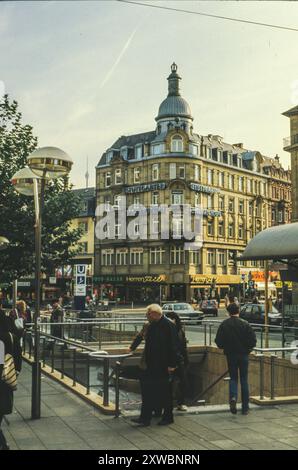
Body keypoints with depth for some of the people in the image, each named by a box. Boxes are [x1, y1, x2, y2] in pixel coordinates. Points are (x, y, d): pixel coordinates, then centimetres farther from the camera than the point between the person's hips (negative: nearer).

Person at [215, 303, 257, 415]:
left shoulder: (224, 324, -5)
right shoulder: (245, 324, -8)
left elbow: (218, 341, -5)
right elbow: (253, 340, -11)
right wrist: (247, 349, 8)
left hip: (230, 355, 0)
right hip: (243, 355, 0)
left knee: (233, 378, 14)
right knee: (244, 379, 9)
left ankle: (233, 397, -15)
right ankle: (245, 408, 12)